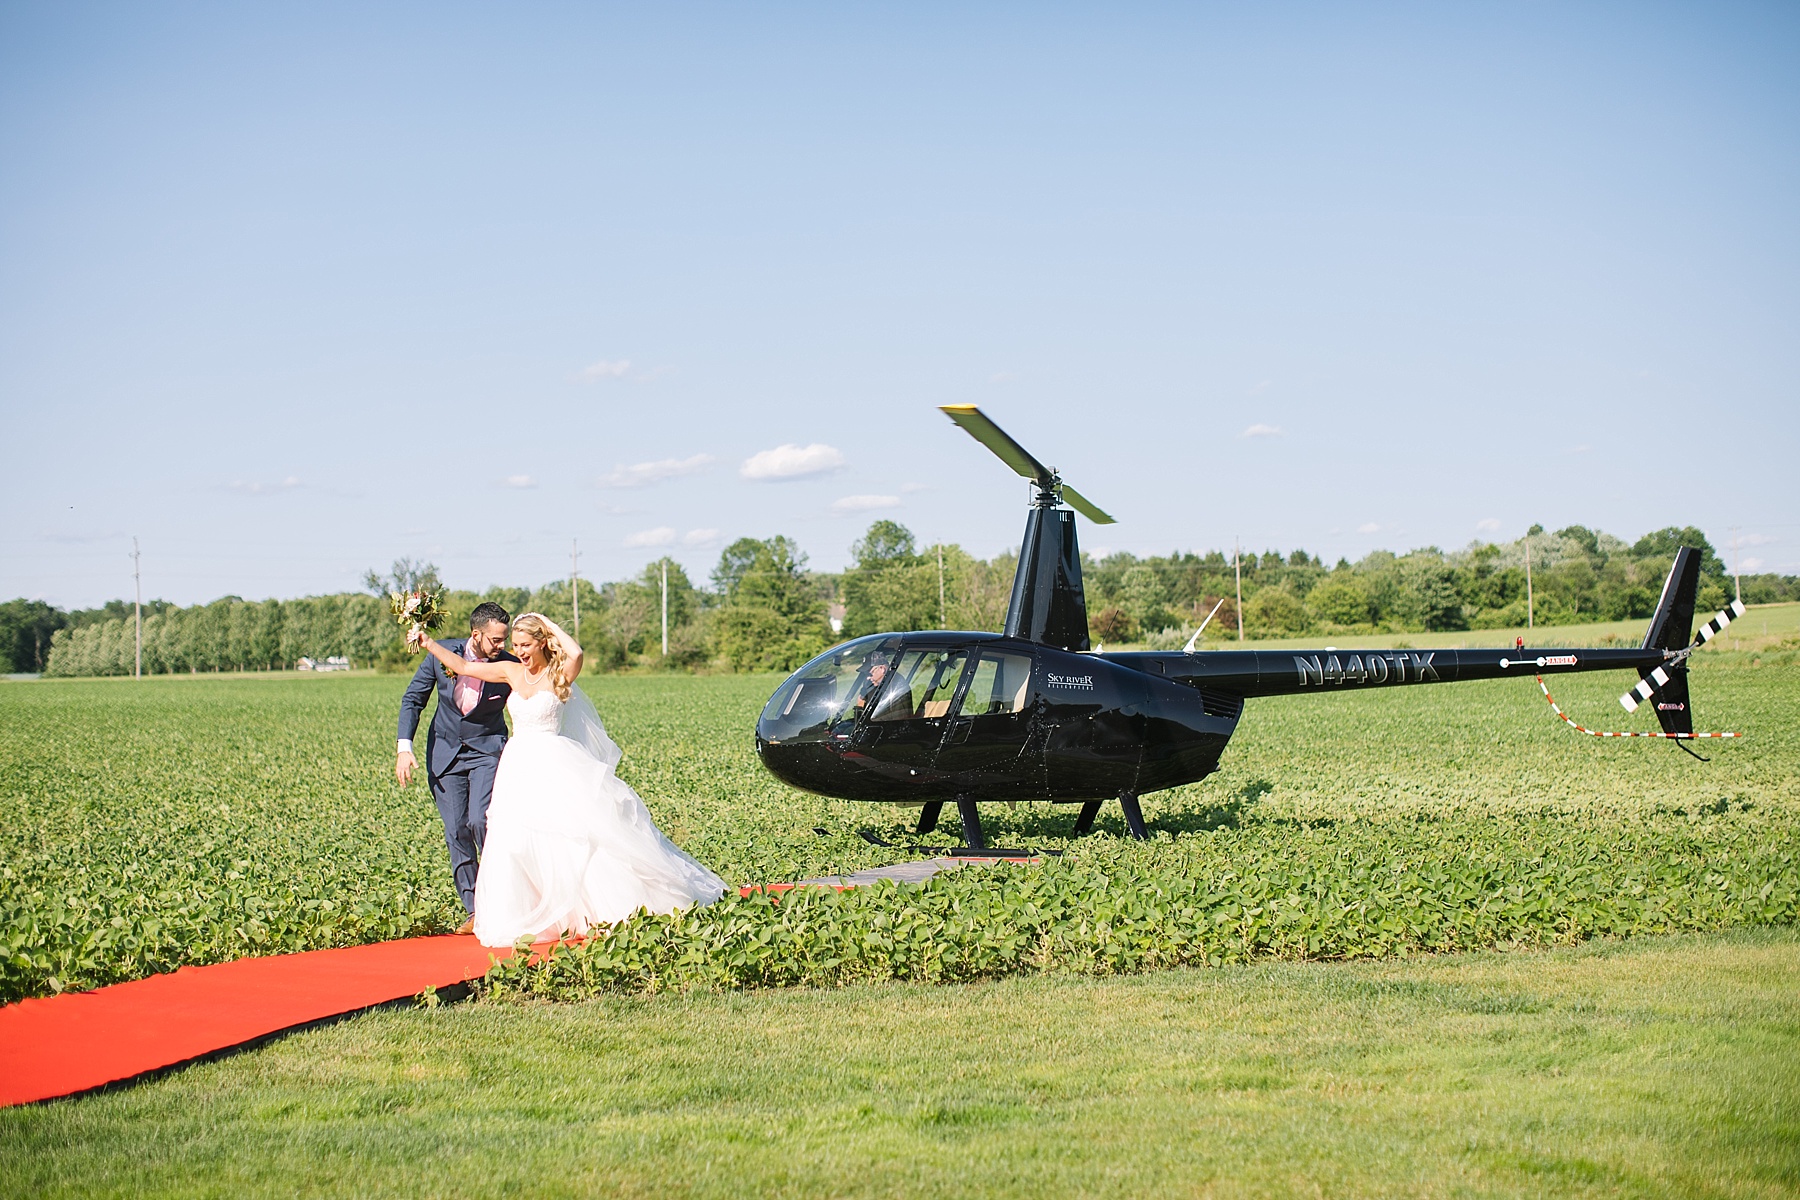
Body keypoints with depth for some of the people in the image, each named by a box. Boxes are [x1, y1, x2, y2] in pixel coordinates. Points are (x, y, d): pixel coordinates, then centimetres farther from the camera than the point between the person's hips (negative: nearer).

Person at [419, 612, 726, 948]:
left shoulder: (558, 676, -6)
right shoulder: (512, 672, 8)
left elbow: (576, 653, -29)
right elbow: (462, 666, 14)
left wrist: (549, 624, -16)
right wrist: (427, 642, 11)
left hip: (555, 768, -5)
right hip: (519, 769, 5)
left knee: (578, 837, -5)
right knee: (513, 842, 0)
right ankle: (526, 919, 10)